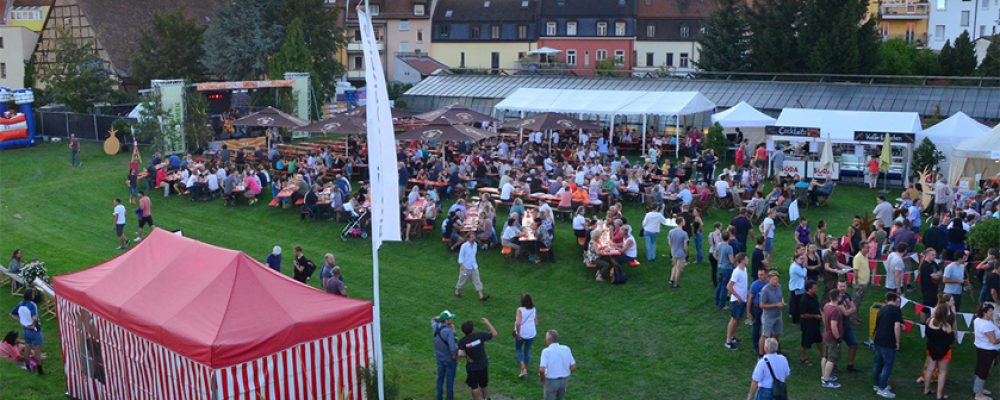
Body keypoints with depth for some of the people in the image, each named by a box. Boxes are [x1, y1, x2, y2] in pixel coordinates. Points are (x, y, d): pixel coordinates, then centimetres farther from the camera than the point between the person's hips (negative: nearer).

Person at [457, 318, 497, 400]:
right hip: (483, 365, 2)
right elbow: (494, 334, -4)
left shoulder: (462, 341, -17)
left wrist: (466, 356, -9)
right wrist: (487, 323, 5)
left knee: (474, 387, 14)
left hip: (472, 367, -2)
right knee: (484, 384, 24)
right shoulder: (480, 335, -16)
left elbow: (460, 354, -30)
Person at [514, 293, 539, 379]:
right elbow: (536, 323, 3)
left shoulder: (520, 310, -19)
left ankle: (523, 368, -1)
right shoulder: (534, 310, -5)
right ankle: (525, 369, 30)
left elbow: (518, 323, -28)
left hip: (521, 334, -4)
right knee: (527, 351, 20)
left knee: (518, 350, 15)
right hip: (531, 333, 4)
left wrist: (518, 333, -17)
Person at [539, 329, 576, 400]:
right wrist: (564, 374, 13)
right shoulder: (566, 349, -4)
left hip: (551, 381, -4)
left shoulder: (546, 351, -17)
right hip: (564, 380, 5)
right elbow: (573, 367, -3)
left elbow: (542, 370, -24)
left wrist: (542, 379, -4)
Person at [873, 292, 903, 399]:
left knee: (878, 363, 17)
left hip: (878, 340, 8)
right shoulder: (896, 310, -9)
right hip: (888, 342, -8)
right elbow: (897, 326, -19)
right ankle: (882, 389, 0)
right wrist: (897, 342, -12)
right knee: (888, 364, -1)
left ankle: (877, 384, 28)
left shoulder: (882, 309, 14)